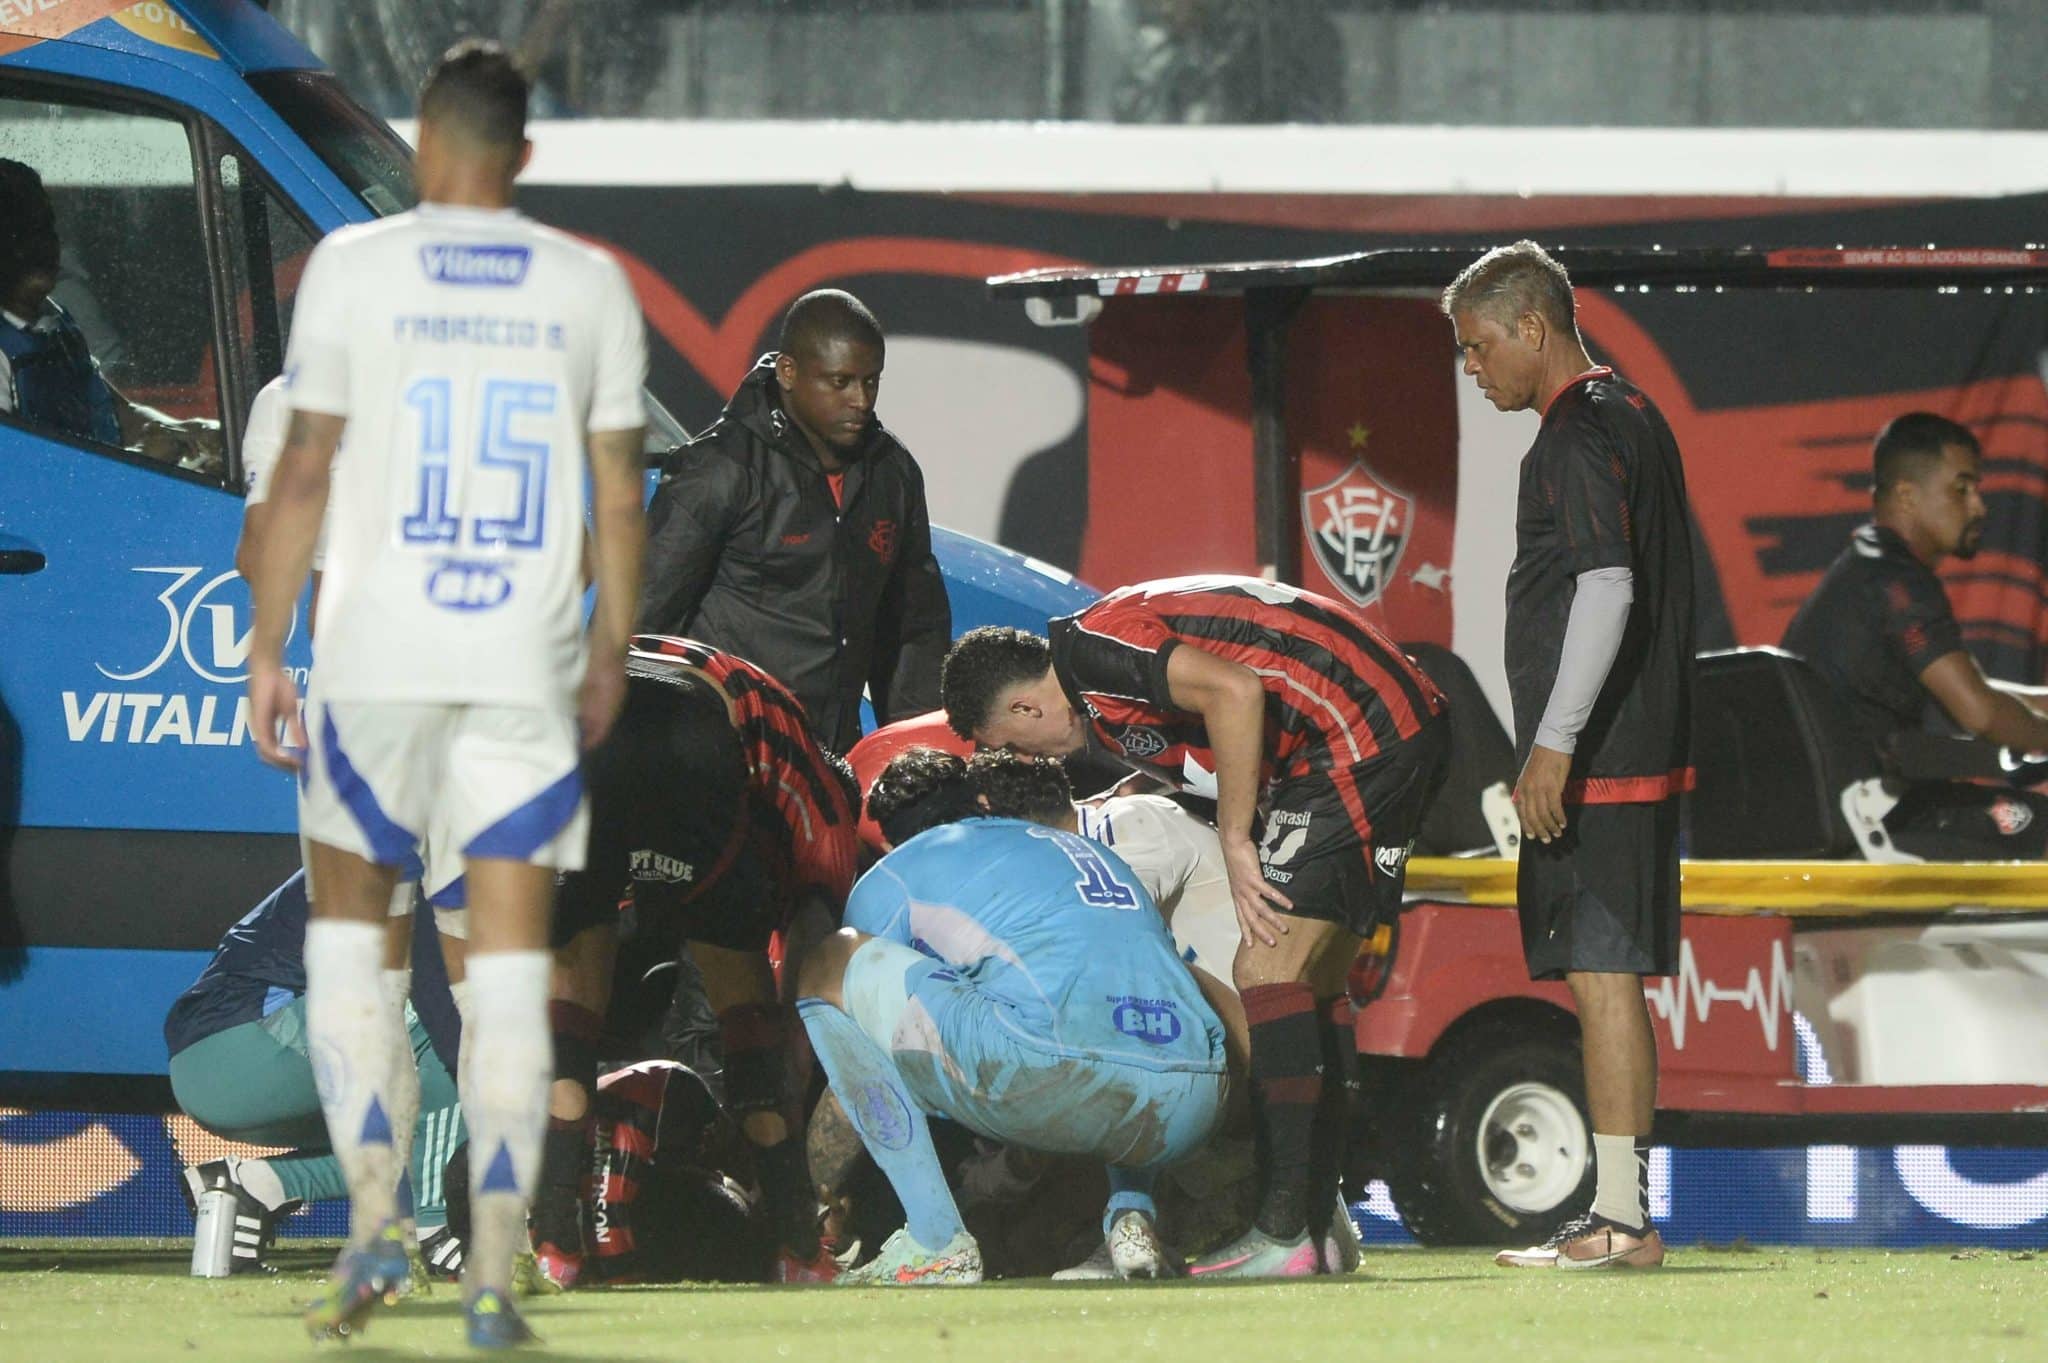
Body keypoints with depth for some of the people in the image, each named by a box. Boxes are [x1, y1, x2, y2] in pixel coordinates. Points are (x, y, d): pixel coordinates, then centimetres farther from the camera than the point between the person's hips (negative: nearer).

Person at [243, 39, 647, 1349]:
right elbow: (620, 496, 7)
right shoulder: (589, 285, 4)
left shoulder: (355, 266, -2)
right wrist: (612, 651, 19)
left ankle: (374, 1216, 4)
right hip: (529, 658, 1)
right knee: (513, 963, 3)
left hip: (378, 652, -1)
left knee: (349, 918, 17)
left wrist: (266, 650, 1)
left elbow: (305, 472, -4)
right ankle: (495, 1278, -1)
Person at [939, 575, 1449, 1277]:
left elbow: (1235, 692, -20)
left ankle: (1284, 1233, -15)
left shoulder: (1090, 648, -9)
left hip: (1357, 736, -10)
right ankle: (1317, 1224, 14)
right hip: (1409, 732, 10)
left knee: (1268, 970, -11)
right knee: (1314, 984, 14)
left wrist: (1234, 838, -14)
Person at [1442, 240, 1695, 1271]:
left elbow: (1606, 591, -23)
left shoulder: (1576, 440, -14)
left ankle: (1618, 1220, -11)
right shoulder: (1635, 417, 18)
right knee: (1608, 979, 11)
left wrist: (1554, 744, -24)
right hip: (1644, 751, 10)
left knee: (1602, 975, -9)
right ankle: (1621, 1213, 12)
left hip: (1594, 761, -10)